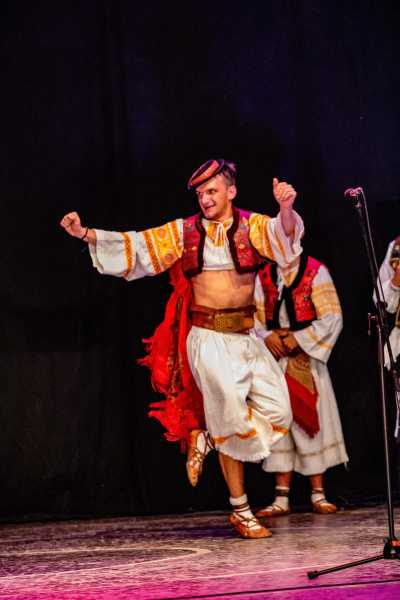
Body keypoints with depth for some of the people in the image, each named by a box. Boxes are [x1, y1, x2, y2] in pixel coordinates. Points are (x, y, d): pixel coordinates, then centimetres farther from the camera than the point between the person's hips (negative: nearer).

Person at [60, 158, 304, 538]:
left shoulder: (253, 226, 1)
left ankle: (204, 436, 17)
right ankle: (240, 511, 10)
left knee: (277, 413, -5)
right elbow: (134, 246, 5)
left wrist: (285, 208, -42)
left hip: (246, 336, 2)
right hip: (208, 338, -2)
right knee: (234, 423, -4)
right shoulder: (183, 232, 4)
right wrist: (87, 234, -5)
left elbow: (284, 236, -19)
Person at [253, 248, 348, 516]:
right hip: (276, 358, 3)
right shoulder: (264, 276, 9)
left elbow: (332, 317, -7)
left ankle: (318, 494, 7)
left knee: (311, 419, -1)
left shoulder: (316, 272, -3)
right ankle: (282, 499, 4)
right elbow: (254, 317, 10)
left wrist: (298, 338, -13)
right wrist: (267, 337, -10)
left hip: (306, 358, -3)